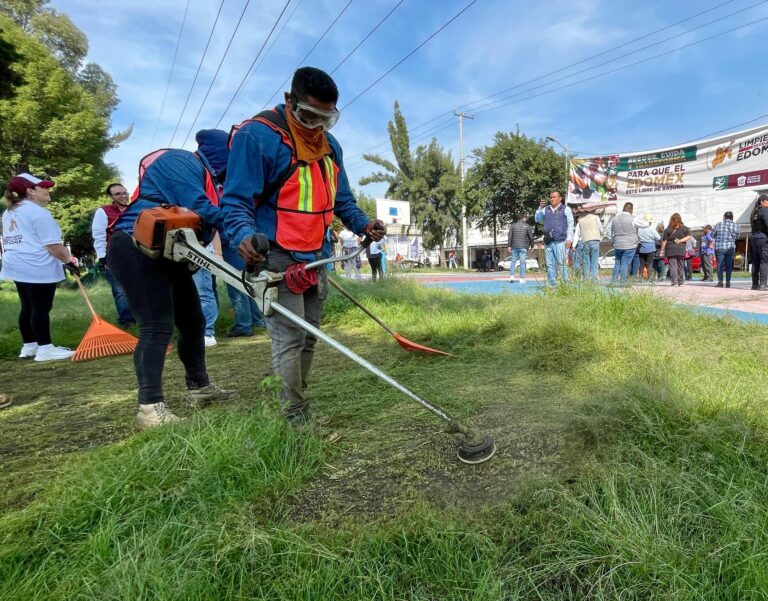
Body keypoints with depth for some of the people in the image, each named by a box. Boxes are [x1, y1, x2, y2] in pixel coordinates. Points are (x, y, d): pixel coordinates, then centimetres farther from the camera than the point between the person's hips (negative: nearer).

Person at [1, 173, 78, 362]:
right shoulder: (38, 212, -13)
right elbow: (53, 246, -18)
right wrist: (69, 261, -5)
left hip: (17, 266, 9)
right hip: (38, 268, -9)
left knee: (27, 307, 14)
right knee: (41, 309, -6)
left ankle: (28, 346, 21)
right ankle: (45, 349, -2)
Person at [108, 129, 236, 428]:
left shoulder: (200, 172, 21)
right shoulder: (181, 162, -9)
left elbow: (202, 213, 11)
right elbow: (197, 209, -22)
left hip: (165, 254, 10)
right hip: (136, 251, -10)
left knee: (193, 322, 12)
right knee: (157, 327, -15)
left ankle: (198, 387, 25)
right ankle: (150, 407, -10)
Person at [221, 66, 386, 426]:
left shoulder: (329, 144, 11)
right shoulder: (257, 135, -12)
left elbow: (341, 200, 19)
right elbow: (236, 201, -14)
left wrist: (363, 224, 1)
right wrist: (244, 235, -34)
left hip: (316, 259, 8)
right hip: (278, 260, -7)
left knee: (309, 338, 13)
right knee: (289, 338, -9)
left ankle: (299, 413, 29)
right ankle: (292, 422, 5)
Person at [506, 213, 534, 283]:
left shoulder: (513, 225, 7)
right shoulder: (527, 226, 2)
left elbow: (509, 236, 3)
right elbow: (531, 237, 1)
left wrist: (509, 246, 5)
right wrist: (532, 245, 13)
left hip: (514, 246, 2)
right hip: (523, 247, -2)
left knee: (513, 260, 11)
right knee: (522, 262, -2)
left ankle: (512, 276, 1)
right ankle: (522, 278, -3)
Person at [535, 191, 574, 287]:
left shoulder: (565, 209, 8)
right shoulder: (546, 209, 17)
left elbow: (570, 224, 3)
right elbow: (537, 219, 13)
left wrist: (569, 239, -7)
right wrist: (540, 208, -1)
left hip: (560, 242, -4)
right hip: (548, 242, 4)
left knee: (561, 264, -6)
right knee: (549, 265, 5)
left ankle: (565, 283, -1)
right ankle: (550, 284, 9)